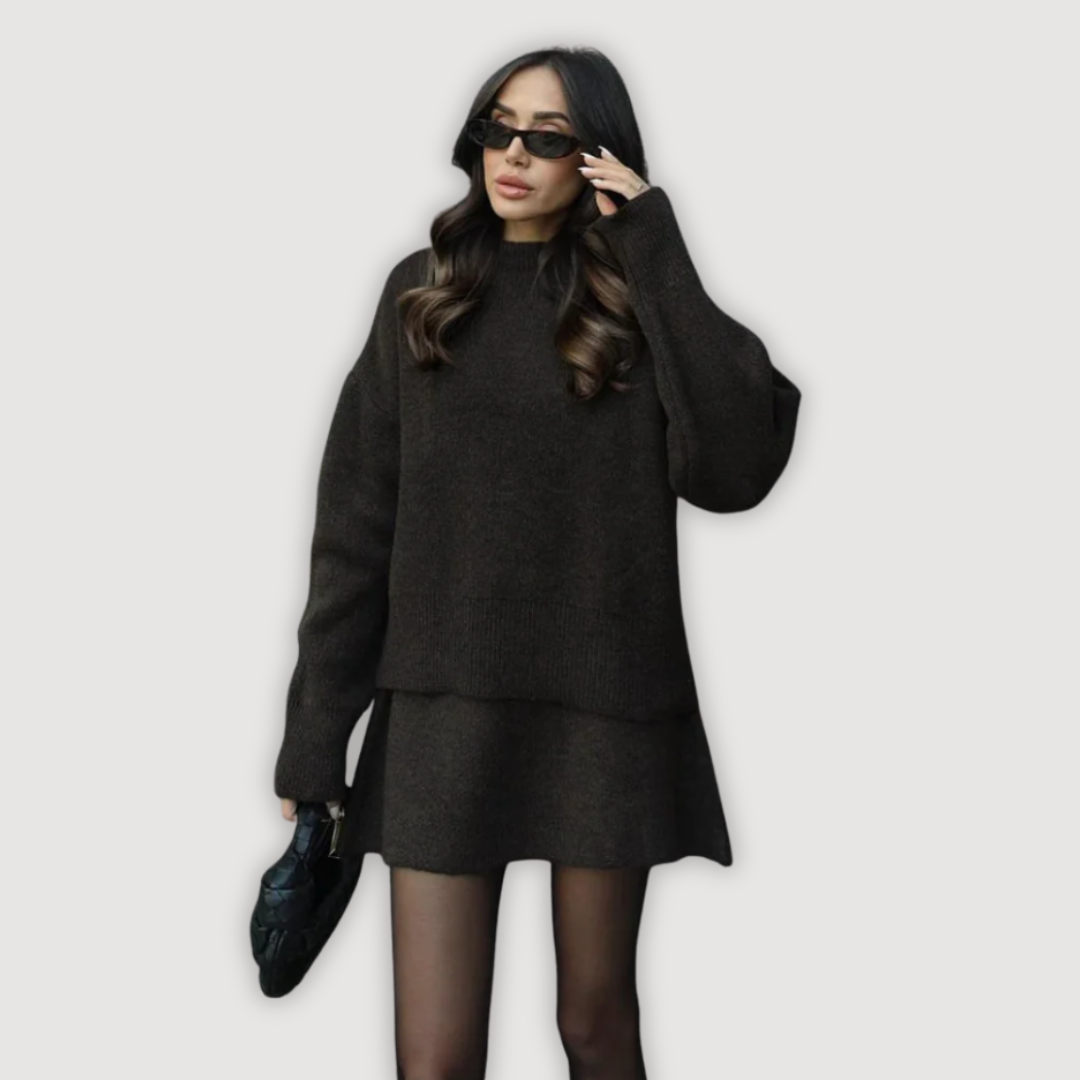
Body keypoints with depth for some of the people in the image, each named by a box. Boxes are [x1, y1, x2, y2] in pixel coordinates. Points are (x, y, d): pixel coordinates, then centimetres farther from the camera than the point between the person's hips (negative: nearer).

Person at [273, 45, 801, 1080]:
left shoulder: (644, 303, 2)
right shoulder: (422, 292, 6)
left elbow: (736, 466, -17)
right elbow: (356, 528, 4)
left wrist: (657, 257, -13)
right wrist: (315, 739, 1)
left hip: (607, 706, 0)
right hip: (444, 711, 1)